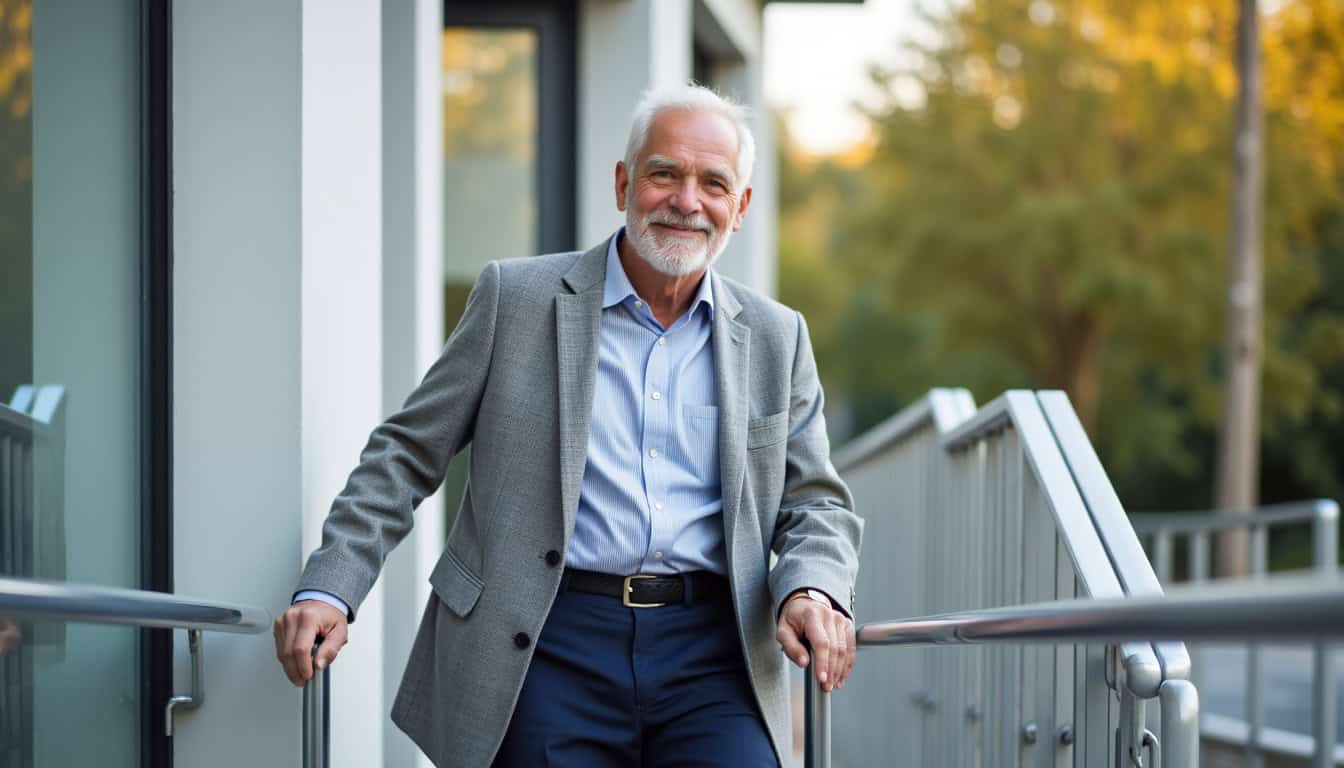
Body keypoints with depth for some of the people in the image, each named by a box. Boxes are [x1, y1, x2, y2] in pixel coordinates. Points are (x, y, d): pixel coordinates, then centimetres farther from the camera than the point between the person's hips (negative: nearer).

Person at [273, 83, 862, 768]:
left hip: (710, 658, 2)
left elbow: (816, 502, 17)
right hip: (550, 648, -2)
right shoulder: (517, 298, 6)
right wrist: (328, 589, -3)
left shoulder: (775, 338, 14)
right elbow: (406, 455, 8)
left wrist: (811, 591, -5)